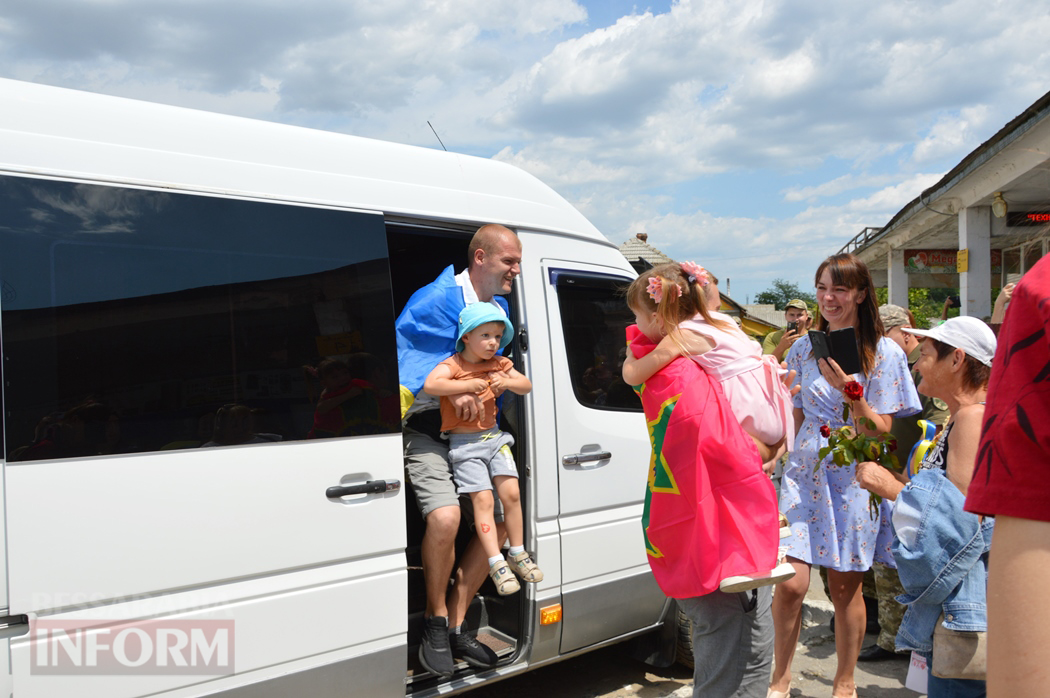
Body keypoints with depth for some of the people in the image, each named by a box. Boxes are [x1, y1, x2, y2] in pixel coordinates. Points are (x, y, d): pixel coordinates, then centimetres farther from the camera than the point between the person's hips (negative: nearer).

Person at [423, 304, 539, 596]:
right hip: (464, 443, -5)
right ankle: (496, 563, -8)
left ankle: (517, 553, 11)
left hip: (494, 437, 5)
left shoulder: (498, 363, 8)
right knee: (483, 499, -13)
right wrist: (469, 385, -26)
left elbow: (526, 385, 10)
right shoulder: (453, 364, -11)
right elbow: (430, 385, -28)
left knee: (511, 493, -4)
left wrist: (507, 382, -11)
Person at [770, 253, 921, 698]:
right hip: (805, 472, 2)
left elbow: (882, 429, -6)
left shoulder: (884, 353, -2)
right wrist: (790, 459, 10)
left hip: (853, 477, -2)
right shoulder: (804, 349, 8)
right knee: (791, 582, -7)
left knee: (845, 587, 6)